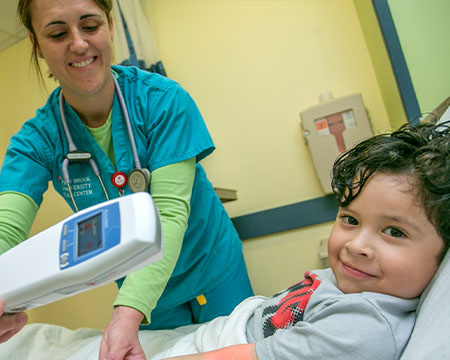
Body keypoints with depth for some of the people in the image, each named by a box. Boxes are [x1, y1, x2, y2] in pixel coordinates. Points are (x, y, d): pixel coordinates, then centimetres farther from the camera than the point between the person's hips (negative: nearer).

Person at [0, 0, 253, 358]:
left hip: (213, 273, -1)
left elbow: (170, 212, -28)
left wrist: (128, 312, -41)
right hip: (139, 289, 2)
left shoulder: (163, 99, -21)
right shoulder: (38, 138, -12)